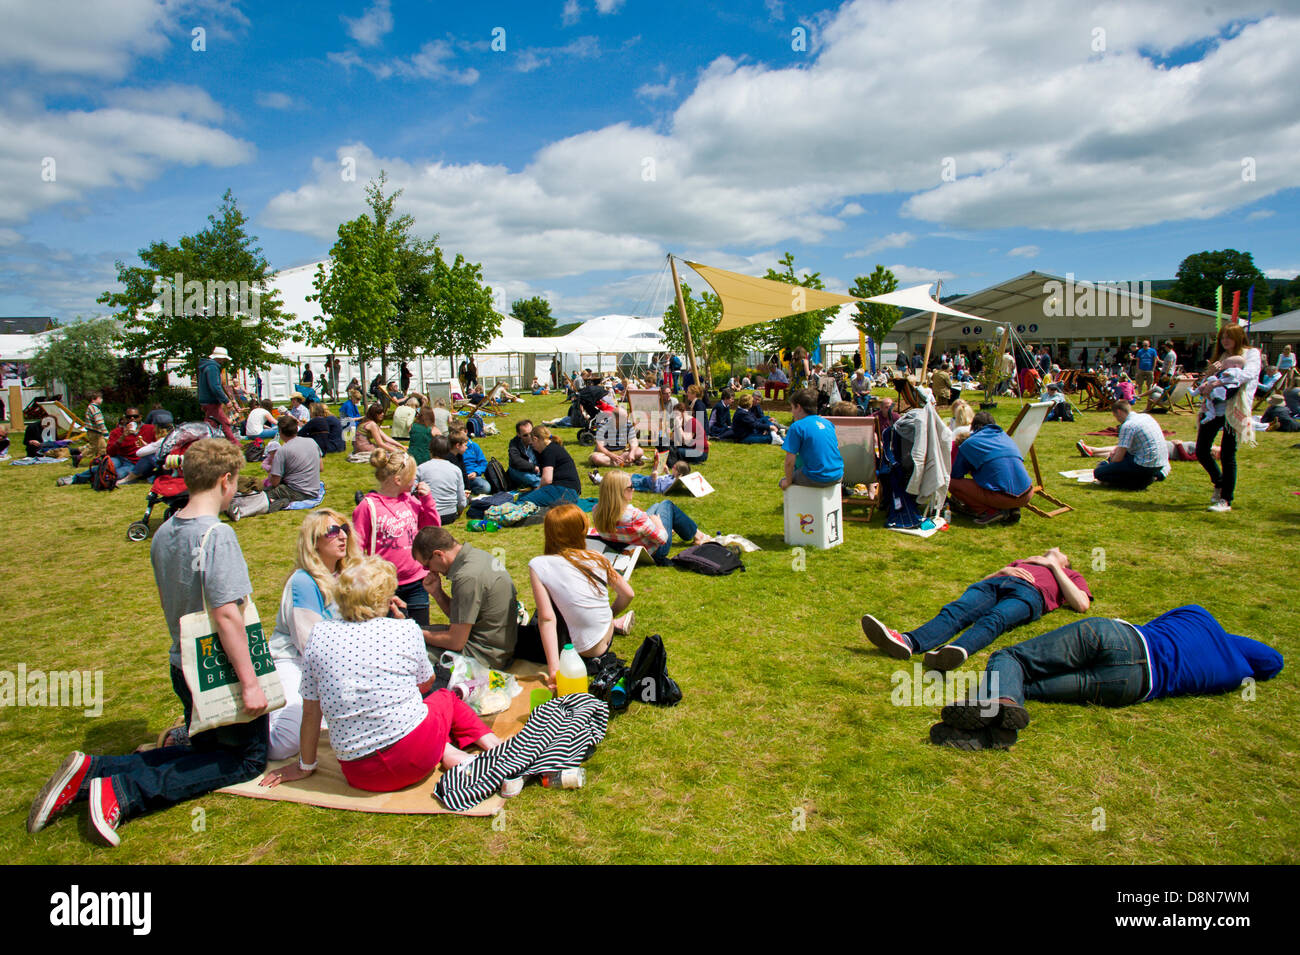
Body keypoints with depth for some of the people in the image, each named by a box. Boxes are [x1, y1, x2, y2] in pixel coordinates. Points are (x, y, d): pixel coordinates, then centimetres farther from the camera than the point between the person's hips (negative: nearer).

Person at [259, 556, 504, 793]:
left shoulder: (319, 634, 0)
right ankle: (490, 743, 9)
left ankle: (446, 753, 4)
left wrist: (305, 767, 20)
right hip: (414, 750, -2)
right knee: (446, 696, 31)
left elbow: (310, 711, 6)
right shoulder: (406, 630, -5)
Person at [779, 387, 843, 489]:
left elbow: (789, 461, -14)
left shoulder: (797, 427, -11)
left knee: (783, 482, 19)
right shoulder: (827, 423, 10)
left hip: (816, 479, -6)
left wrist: (788, 481, 1)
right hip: (838, 477, 6)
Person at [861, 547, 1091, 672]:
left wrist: (1053, 566, 17)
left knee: (992, 621, -37)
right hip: (995, 583, 3)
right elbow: (983, 580, 33)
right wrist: (1003, 571, 13)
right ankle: (907, 641, -56)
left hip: (1028, 593, -3)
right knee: (955, 611, -30)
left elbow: (1081, 605, 13)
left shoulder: (1070, 575, 37)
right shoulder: (1022, 561, 46)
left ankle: (958, 650, -67)